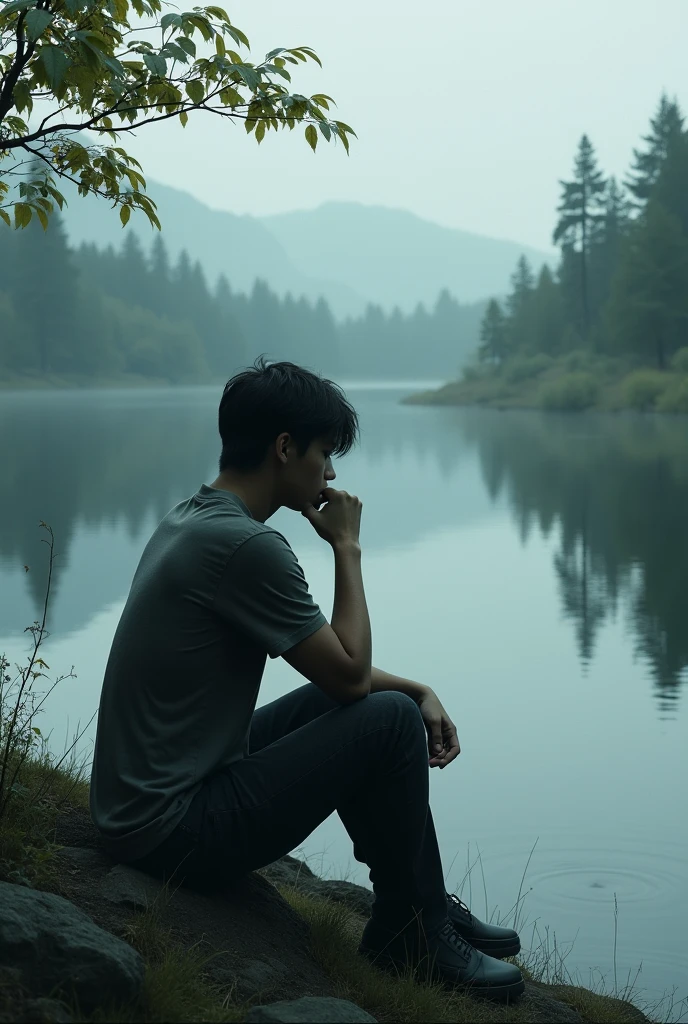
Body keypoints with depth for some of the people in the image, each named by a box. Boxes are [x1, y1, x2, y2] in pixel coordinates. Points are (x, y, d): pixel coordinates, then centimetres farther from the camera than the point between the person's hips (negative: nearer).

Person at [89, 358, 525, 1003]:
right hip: (175, 834, -10)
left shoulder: (193, 519, 10)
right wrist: (347, 547, -5)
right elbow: (350, 673, -14)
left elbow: (333, 663, 17)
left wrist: (419, 690, 8)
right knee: (390, 719, -11)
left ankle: (421, 902, 25)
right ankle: (412, 935, 7)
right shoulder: (244, 545, -23)